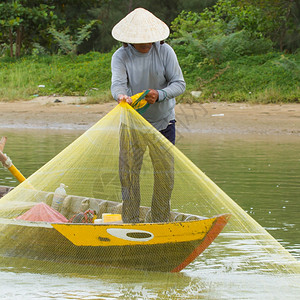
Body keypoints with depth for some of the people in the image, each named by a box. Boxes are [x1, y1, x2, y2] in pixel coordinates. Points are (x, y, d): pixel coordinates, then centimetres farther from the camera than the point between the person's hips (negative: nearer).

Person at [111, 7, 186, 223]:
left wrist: (159, 95, -31)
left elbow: (179, 83, -13)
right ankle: (130, 221, 1)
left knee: (165, 172, 1)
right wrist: (121, 95, -51)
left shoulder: (165, 52, -10)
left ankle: (161, 221, 14)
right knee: (128, 171, -7)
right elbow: (118, 83, -27)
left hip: (163, 121, 1)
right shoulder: (121, 57, -12)